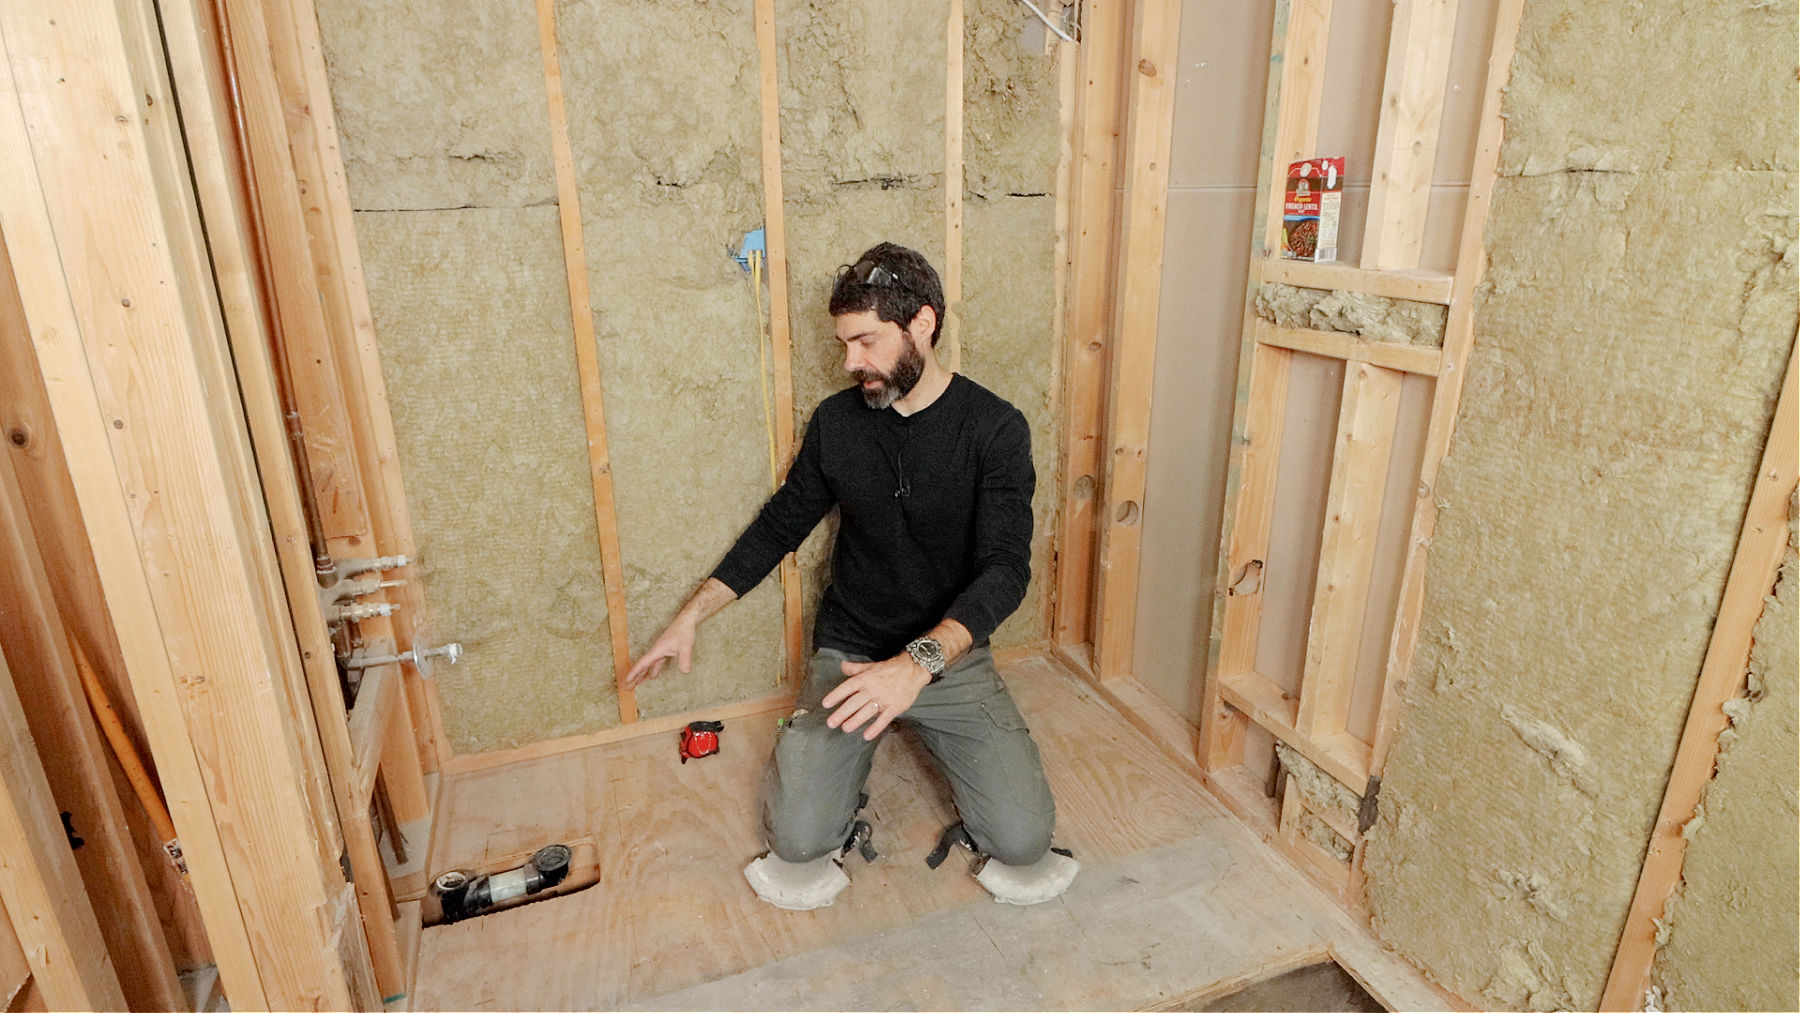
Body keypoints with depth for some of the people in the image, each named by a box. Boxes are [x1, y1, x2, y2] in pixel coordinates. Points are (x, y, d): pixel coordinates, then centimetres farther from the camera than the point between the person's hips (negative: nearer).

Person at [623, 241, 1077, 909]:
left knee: (1023, 841, -11)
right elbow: (781, 524, 11)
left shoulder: (995, 429, -12)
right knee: (798, 842, -14)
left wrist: (919, 662, -37)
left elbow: (1006, 567, -22)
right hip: (848, 654, 2)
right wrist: (692, 614, 4)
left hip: (950, 657, -1)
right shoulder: (836, 421, -1)